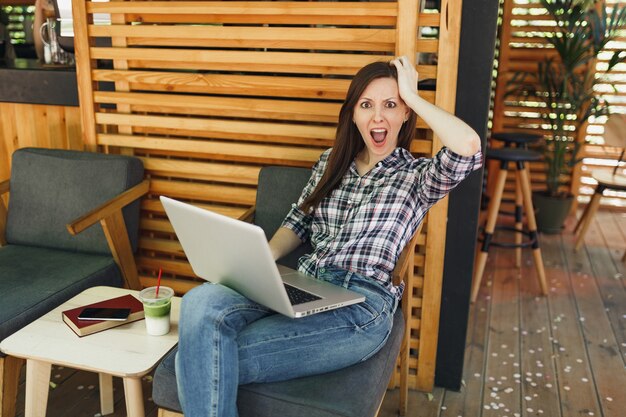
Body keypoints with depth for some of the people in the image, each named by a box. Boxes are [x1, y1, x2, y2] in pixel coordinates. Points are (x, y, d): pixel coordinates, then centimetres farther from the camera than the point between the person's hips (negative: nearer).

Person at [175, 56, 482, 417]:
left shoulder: (417, 175, 8)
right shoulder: (331, 162, 23)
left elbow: (468, 146, -13)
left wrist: (413, 96, -1)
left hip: (362, 304, -5)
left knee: (208, 364, -25)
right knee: (200, 303, -29)